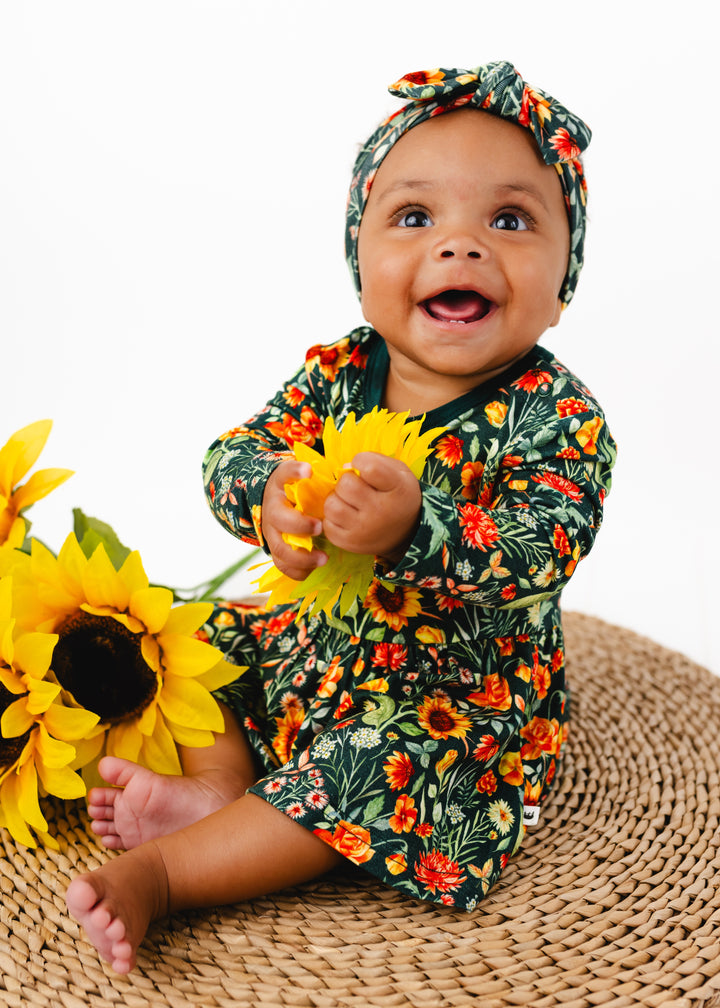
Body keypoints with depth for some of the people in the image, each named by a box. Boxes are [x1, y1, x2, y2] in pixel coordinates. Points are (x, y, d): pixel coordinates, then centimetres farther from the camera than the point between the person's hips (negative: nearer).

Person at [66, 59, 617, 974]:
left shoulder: (560, 419, -21)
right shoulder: (336, 374, -7)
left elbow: (537, 560, -32)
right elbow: (231, 452, -12)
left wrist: (415, 528, -50)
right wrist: (270, 492, -37)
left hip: (463, 694, -5)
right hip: (318, 631, 6)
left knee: (372, 766, -27)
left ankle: (163, 872, -16)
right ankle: (219, 786, -3)